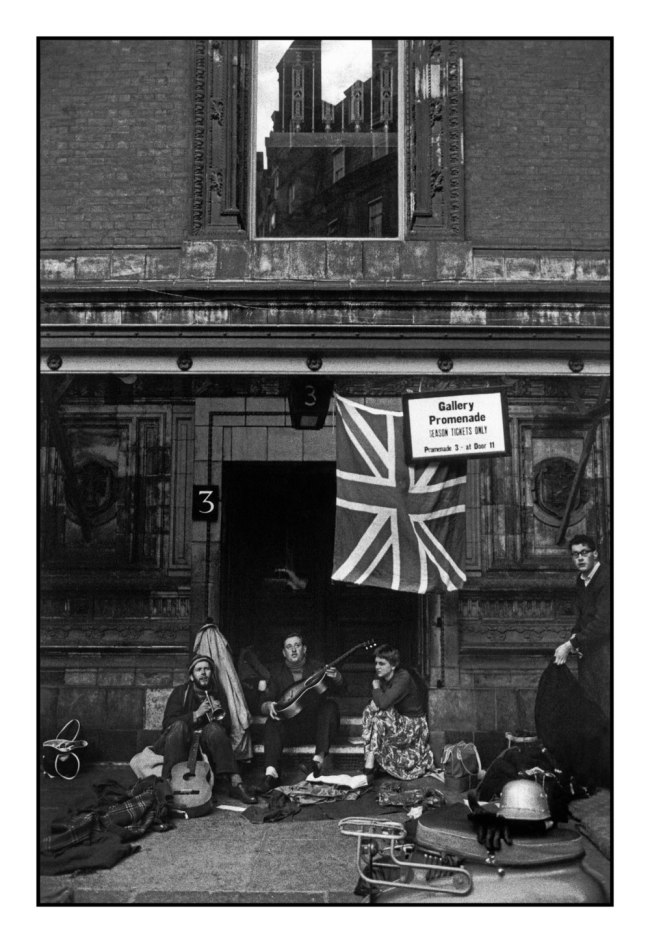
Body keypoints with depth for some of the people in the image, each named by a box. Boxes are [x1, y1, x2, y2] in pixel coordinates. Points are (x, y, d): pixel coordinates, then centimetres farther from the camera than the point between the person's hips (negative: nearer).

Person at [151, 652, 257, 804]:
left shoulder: (218, 694, 9)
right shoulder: (181, 692, 2)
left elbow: (227, 728, 5)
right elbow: (168, 722, -11)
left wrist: (219, 715, -17)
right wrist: (196, 714, -23)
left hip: (205, 745, 2)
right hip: (180, 745, -1)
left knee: (214, 728, -29)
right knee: (179, 725, -32)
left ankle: (235, 783, -40)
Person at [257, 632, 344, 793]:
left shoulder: (316, 668, 5)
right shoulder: (277, 672, 8)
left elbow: (339, 685, -9)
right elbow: (263, 705, 3)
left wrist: (335, 676, -33)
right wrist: (269, 706, -22)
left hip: (315, 725, 0)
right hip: (289, 726, 0)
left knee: (330, 706, -27)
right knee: (272, 724, -28)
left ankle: (319, 757, -34)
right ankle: (271, 772, -43)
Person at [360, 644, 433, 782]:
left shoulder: (403, 678, -24)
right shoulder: (382, 678, 2)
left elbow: (383, 703, -35)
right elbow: (377, 703, 3)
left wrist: (376, 688, -16)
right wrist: (374, 703, -21)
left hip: (413, 726, -8)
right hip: (399, 720, 8)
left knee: (378, 717, -28)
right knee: (369, 711, -13)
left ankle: (369, 771, -28)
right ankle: (368, 764, -15)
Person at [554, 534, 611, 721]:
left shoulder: (606, 579, -19)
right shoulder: (581, 581, 10)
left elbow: (602, 623, -23)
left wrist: (570, 645, -21)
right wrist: (574, 639, -1)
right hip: (587, 651, 8)